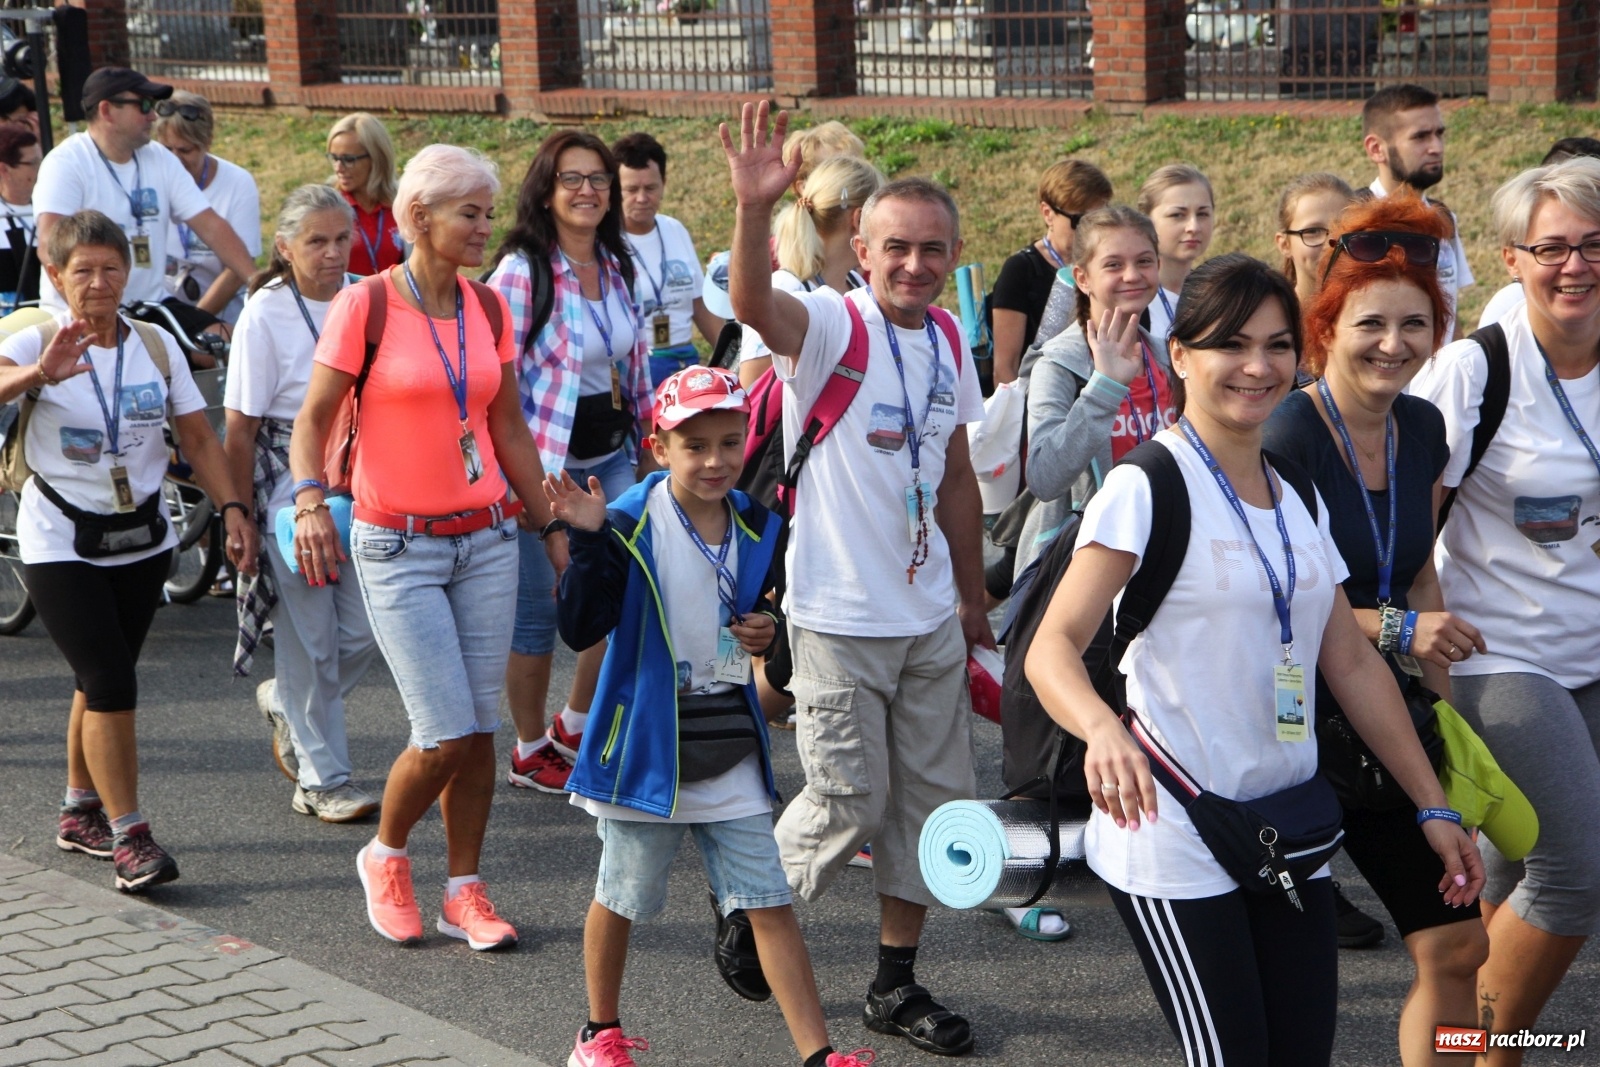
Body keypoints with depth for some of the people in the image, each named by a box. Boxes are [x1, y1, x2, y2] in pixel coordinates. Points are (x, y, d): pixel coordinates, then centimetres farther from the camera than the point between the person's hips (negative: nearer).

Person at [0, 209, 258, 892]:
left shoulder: (157, 346, 1)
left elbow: (198, 438, 4)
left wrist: (232, 509, -8)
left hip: (142, 540, 4)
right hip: (61, 545, -4)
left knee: (100, 681, 13)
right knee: (110, 683, -13)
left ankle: (80, 814, 30)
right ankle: (127, 835, -7)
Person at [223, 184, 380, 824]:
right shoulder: (265, 315, -11)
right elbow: (241, 428, -9)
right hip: (291, 490, -4)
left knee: (365, 629, 3)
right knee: (310, 639, 2)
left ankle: (284, 704, 32)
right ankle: (322, 778, 15)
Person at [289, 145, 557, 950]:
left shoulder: (488, 307, 5)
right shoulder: (366, 304, -10)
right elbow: (313, 419, -8)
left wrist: (550, 527, 12)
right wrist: (309, 500, -26)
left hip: (486, 537, 5)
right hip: (397, 545, -5)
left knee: (480, 728, 4)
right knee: (447, 733, -8)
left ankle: (464, 891, 18)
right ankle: (385, 857, 19)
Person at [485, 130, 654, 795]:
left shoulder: (616, 267, 8)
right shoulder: (522, 271, -13)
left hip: (610, 454, 6)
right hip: (543, 460, -6)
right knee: (537, 611, 3)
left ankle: (573, 729, 23)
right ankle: (530, 752, 19)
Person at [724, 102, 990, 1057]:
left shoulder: (950, 342, 7)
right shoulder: (830, 325, -13)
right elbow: (752, 304, -36)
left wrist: (974, 599, 18)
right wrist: (754, 210, -54)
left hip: (930, 618, 7)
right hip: (841, 617, -6)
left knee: (936, 799, 11)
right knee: (851, 804, 0)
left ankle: (898, 983, 24)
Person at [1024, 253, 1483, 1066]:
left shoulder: (1296, 496, 12)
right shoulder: (1146, 486, -10)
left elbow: (1352, 663, 15)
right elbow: (1053, 645, -19)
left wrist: (1433, 807, 11)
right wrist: (1103, 729, -40)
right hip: (1175, 838, -7)